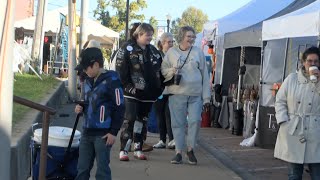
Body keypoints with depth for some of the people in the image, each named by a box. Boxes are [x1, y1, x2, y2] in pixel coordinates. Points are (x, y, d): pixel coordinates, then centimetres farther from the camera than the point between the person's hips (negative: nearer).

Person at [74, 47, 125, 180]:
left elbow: (120, 108, -13)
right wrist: (81, 108, 3)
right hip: (87, 131, 8)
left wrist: (114, 132, -14)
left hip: (103, 133, -7)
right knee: (82, 169, 13)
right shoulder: (88, 81, 12)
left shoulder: (111, 80, -12)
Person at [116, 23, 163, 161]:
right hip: (133, 93, -6)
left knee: (142, 121, 11)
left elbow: (160, 70, 18)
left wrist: (160, 87, 10)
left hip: (148, 94, 6)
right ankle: (123, 150, -4)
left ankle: (138, 149, 19)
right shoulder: (127, 49, -6)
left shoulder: (153, 50, 13)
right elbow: (121, 70, -11)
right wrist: (128, 87, -14)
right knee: (130, 120, -9)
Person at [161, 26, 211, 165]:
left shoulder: (198, 52, 9)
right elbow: (163, 69, 12)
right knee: (178, 123, 0)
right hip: (177, 94, 0)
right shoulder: (171, 52, 7)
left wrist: (206, 98, 4)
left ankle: (190, 149, 9)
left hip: (196, 95, 0)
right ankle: (178, 152, 9)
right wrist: (171, 71, -13)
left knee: (195, 121, -9)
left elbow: (205, 75, 8)